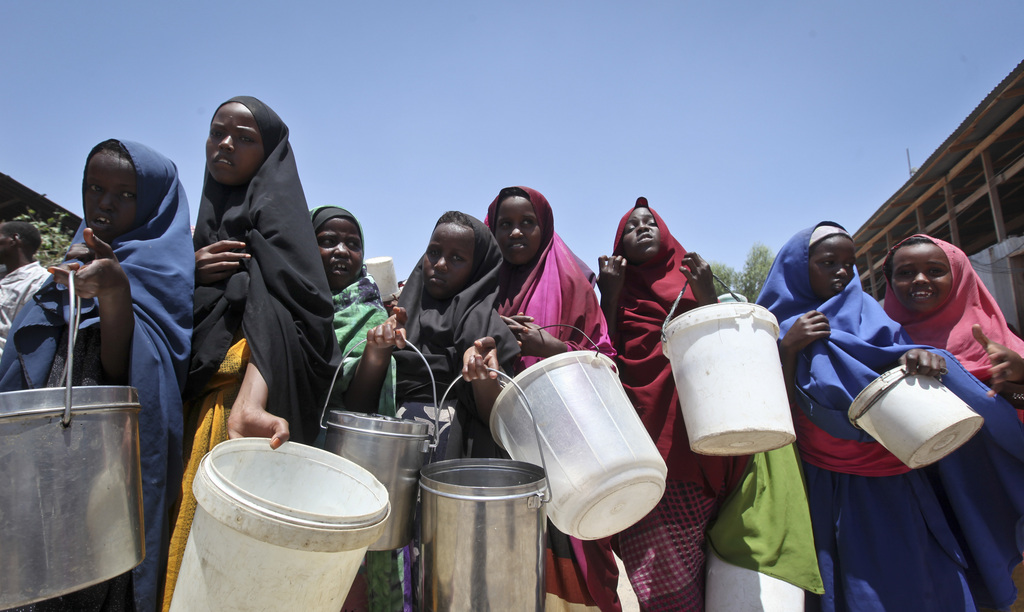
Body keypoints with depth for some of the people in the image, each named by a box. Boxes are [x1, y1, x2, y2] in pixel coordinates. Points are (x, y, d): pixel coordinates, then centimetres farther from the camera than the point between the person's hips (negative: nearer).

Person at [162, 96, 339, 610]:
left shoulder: (272, 209, -3)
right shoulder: (207, 216, 20)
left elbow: (279, 307, -22)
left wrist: (248, 404, -39)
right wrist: (188, 271, -3)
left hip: (240, 396, -7)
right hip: (192, 397, 7)